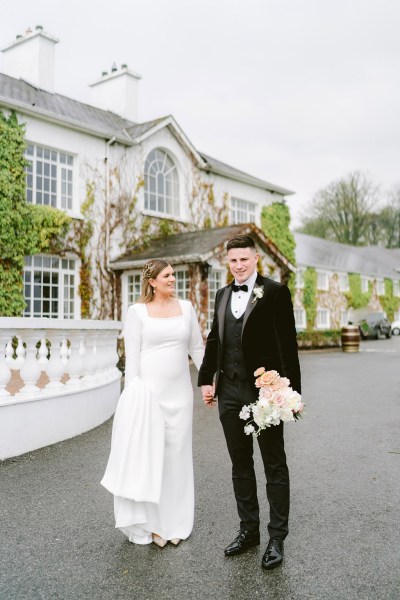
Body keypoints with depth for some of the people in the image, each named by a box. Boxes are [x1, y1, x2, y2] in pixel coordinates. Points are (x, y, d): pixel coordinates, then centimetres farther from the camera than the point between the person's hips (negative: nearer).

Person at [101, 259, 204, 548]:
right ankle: (150, 522, 19)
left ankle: (173, 522, 25)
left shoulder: (186, 307, 7)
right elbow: (132, 356, -4)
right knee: (147, 454, 3)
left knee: (176, 454, 10)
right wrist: (133, 394, -9)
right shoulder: (138, 311, -2)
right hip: (148, 391, -3)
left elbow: (197, 348, 10)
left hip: (179, 392, 3)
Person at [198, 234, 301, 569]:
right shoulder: (223, 295, 11)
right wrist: (207, 379, 13)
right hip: (230, 391, 6)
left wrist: (291, 390, -14)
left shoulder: (275, 292, -8)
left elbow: (288, 344, -11)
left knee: (275, 466, 8)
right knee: (240, 464, 15)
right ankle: (249, 530, 30)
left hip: (265, 391, -6)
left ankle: (277, 538, 20)